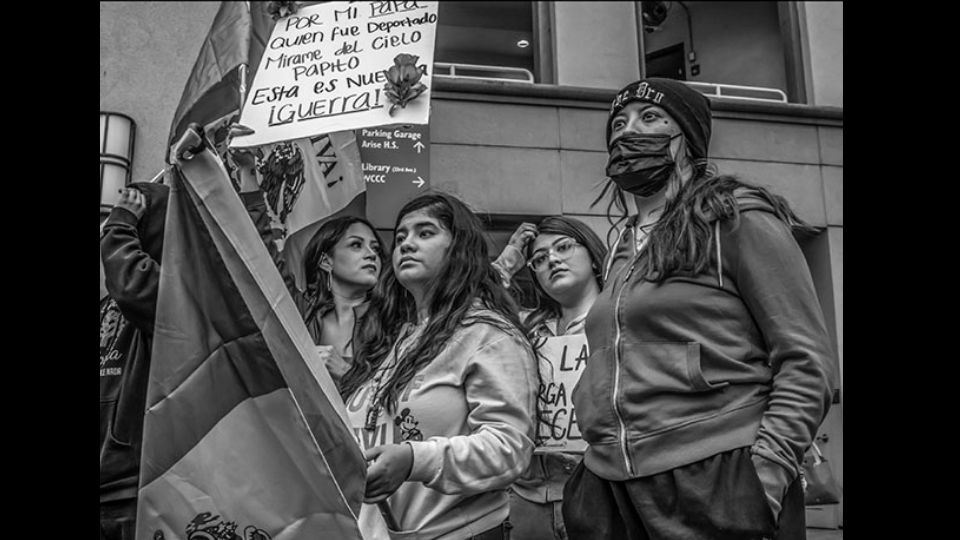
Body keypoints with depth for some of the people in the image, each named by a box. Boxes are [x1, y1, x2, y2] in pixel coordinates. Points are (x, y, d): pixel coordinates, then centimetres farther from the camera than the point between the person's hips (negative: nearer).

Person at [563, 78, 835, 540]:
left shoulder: (739, 220, -4)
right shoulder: (621, 250, 13)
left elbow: (805, 361, -8)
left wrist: (762, 476, -16)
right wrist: (599, 454, 10)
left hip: (716, 485, -5)